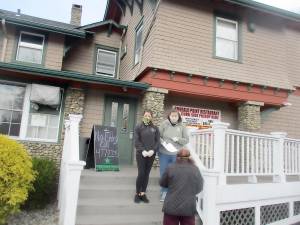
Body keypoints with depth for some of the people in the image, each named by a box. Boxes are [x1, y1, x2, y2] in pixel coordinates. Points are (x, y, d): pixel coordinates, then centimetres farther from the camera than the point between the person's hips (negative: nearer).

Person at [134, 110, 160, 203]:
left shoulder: (155, 128, 9)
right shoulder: (138, 127, 3)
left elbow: (158, 141, 4)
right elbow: (136, 141, -5)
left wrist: (153, 150, -12)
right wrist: (142, 150, -17)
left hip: (151, 155, 3)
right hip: (141, 154, -2)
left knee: (147, 174, 7)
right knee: (141, 173, -5)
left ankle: (143, 193, 16)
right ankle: (137, 193, 10)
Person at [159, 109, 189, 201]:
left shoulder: (182, 127, 0)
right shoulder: (164, 124, -1)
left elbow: (186, 140, 2)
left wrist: (178, 139, -14)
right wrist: (162, 142, -16)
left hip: (176, 155, 0)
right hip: (164, 153, 0)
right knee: (164, 173, 10)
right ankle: (164, 192, 27)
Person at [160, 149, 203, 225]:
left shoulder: (171, 168, -6)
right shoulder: (195, 170, -1)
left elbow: (162, 183, 7)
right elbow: (199, 188, 9)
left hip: (172, 207, -1)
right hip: (189, 207, 1)